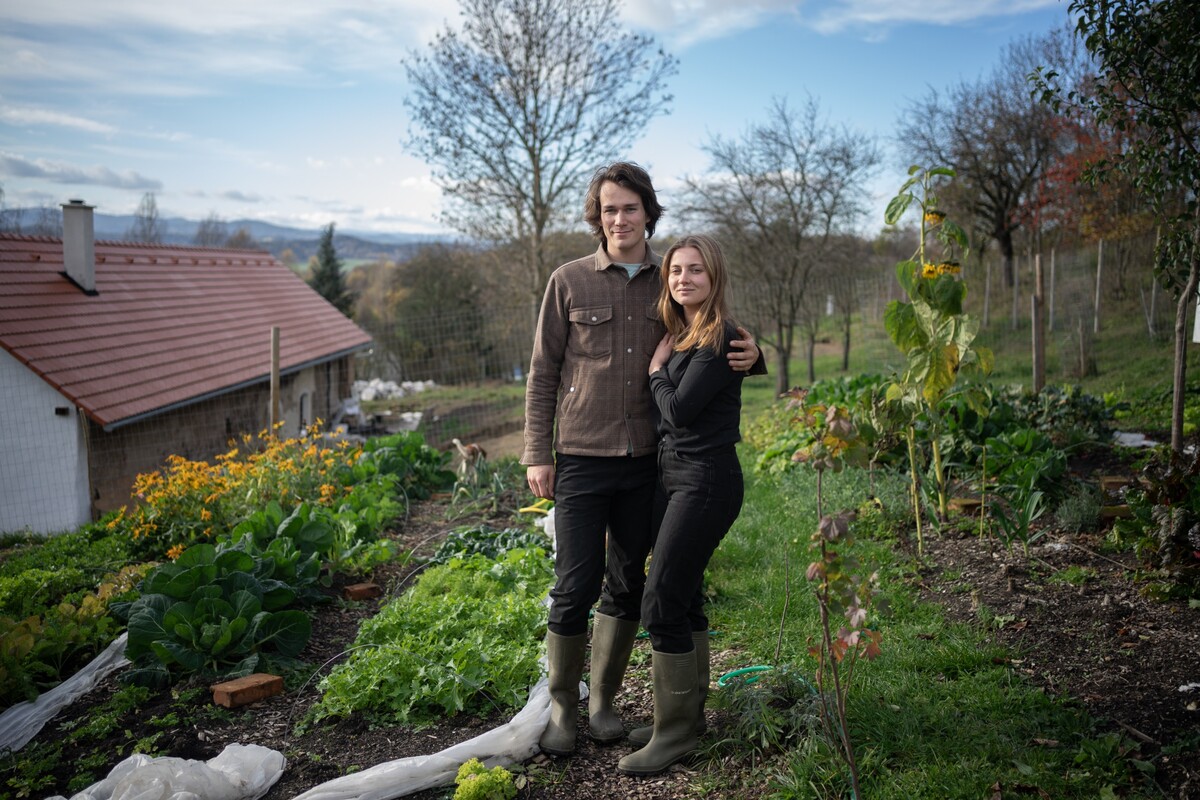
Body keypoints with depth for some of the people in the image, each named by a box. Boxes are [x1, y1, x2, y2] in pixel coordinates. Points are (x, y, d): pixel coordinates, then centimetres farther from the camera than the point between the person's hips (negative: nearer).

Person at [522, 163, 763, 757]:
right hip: (581, 460, -2)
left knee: (627, 585, 11)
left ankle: (602, 700, 28)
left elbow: (716, 349, 16)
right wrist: (537, 454, -3)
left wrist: (748, 356, -9)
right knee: (575, 586, -2)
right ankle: (561, 707, 18)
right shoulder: (569, 281, 1)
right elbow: (543, 372, 2)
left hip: (646, 461, 3)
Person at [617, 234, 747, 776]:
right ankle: (689, 713, 26)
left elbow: (680, 410, -18)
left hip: (706, 481, -9)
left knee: (661, 604, -8)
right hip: (671, 475, 9)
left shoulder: (722, 338, -14)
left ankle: (675, 734, 4)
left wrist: (656, 370, -3)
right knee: (683, 598, 14)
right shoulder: (678, 335, 12)